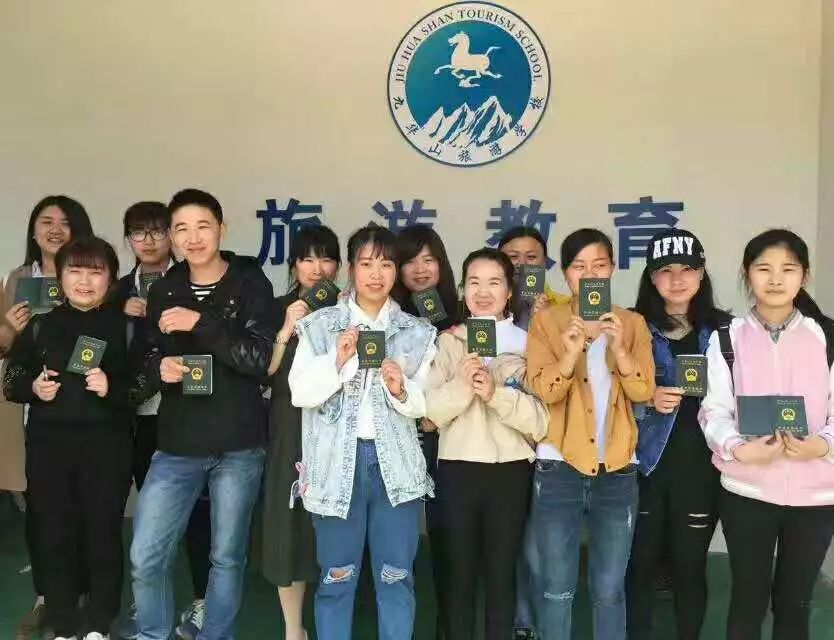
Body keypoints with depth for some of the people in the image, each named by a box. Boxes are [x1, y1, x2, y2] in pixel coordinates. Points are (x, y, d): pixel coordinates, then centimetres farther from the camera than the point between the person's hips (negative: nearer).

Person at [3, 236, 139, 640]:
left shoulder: (125, 326, 1)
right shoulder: (40, 325, 8)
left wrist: (113, 389, -18)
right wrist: (33, 387, -8)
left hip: (106, 447, -2)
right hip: (48, 446, 2)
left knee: (103, 535, 4)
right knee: (54, 536, 7)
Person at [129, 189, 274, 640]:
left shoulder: (251, 284, -3)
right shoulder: (163, 291, 8)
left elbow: (260, 358, -13)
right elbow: (147, 364, 11)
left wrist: (200, 324, -20)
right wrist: (160, 368, -12)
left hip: (239, 446, -2)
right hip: (177, 445, 3)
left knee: (227, 557, 11)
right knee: (146, 558, 3)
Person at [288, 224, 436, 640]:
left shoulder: (416, 333, 7)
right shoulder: (320, 325, 4)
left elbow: (429, 402, 4)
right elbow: (300, 392, -3)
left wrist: (403, 391, -15)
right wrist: (337, 361, -16)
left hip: (396, 461, 1)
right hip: (337, 459, -1)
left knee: (396, 576, 7)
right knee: (336, 576, 8)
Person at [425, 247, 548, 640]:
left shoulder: (528, 344, 2)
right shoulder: (448, 342, 5)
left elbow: (540, 420, -7)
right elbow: (432, 411, -4)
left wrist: (496, 393, -19)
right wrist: (461, 384, -20)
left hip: (510, 471, 0)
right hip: (457, 470, 1)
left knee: (502, 574, 9)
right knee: (459, 572, 9)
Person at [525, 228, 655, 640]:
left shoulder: (633, 323, 6)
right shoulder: (546, 321, 1)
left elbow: (643, 391, -5)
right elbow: (543, 391, -10)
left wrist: (617, 345, -20)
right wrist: (572, 351, -26)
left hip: (617, 470, 2)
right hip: (559, 468, -1)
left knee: (609, 590, 11)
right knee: (556, 588, 7)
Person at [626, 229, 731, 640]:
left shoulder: (722, 329, 6)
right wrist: (648, 400, -17)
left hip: (699, 466, 1)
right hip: (645, 464, -1)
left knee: (690, 567, 9)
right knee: (640, 564, 5)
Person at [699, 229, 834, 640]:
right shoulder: (727, 339, 0)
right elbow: (714, 410, -4)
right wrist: (740, 449, -22)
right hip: (747, 490, -1)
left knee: (795, 601, 14)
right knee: (748, 597, 10)